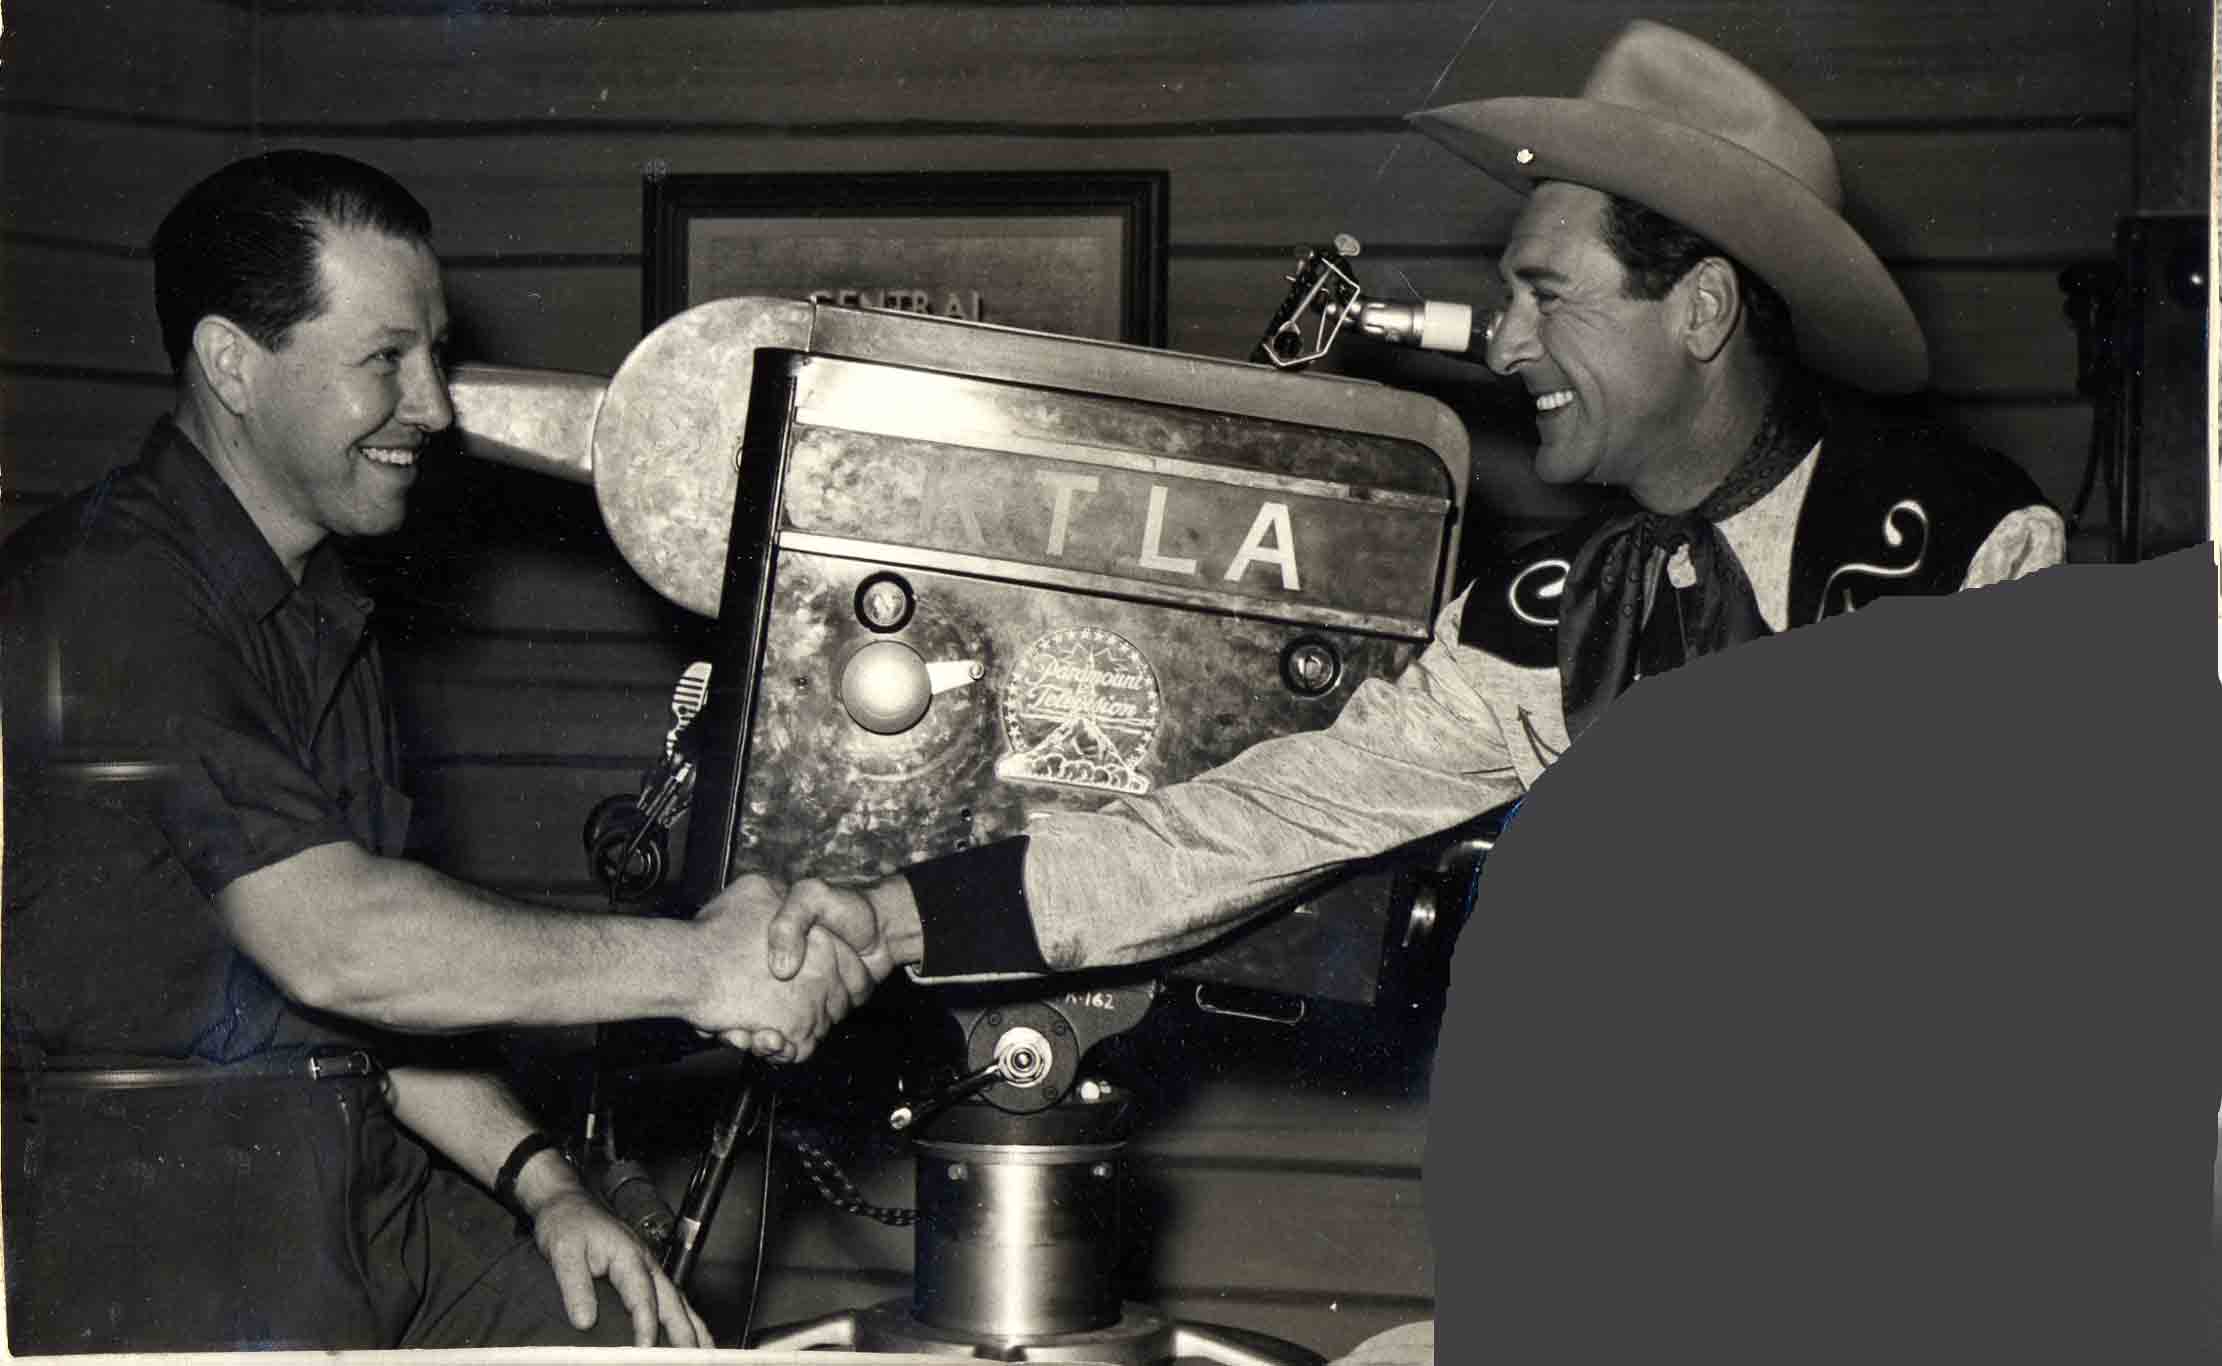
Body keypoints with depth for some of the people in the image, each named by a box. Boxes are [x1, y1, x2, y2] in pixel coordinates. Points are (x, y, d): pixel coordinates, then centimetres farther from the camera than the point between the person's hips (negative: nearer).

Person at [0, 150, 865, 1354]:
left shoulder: (315, 611, 16)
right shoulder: (101, 598, -16)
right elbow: (325, 938, -25)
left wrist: (539, 1180, 4)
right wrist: (694, 963, -19)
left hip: (358, 1204, 9)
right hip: (151, 1240, -9)